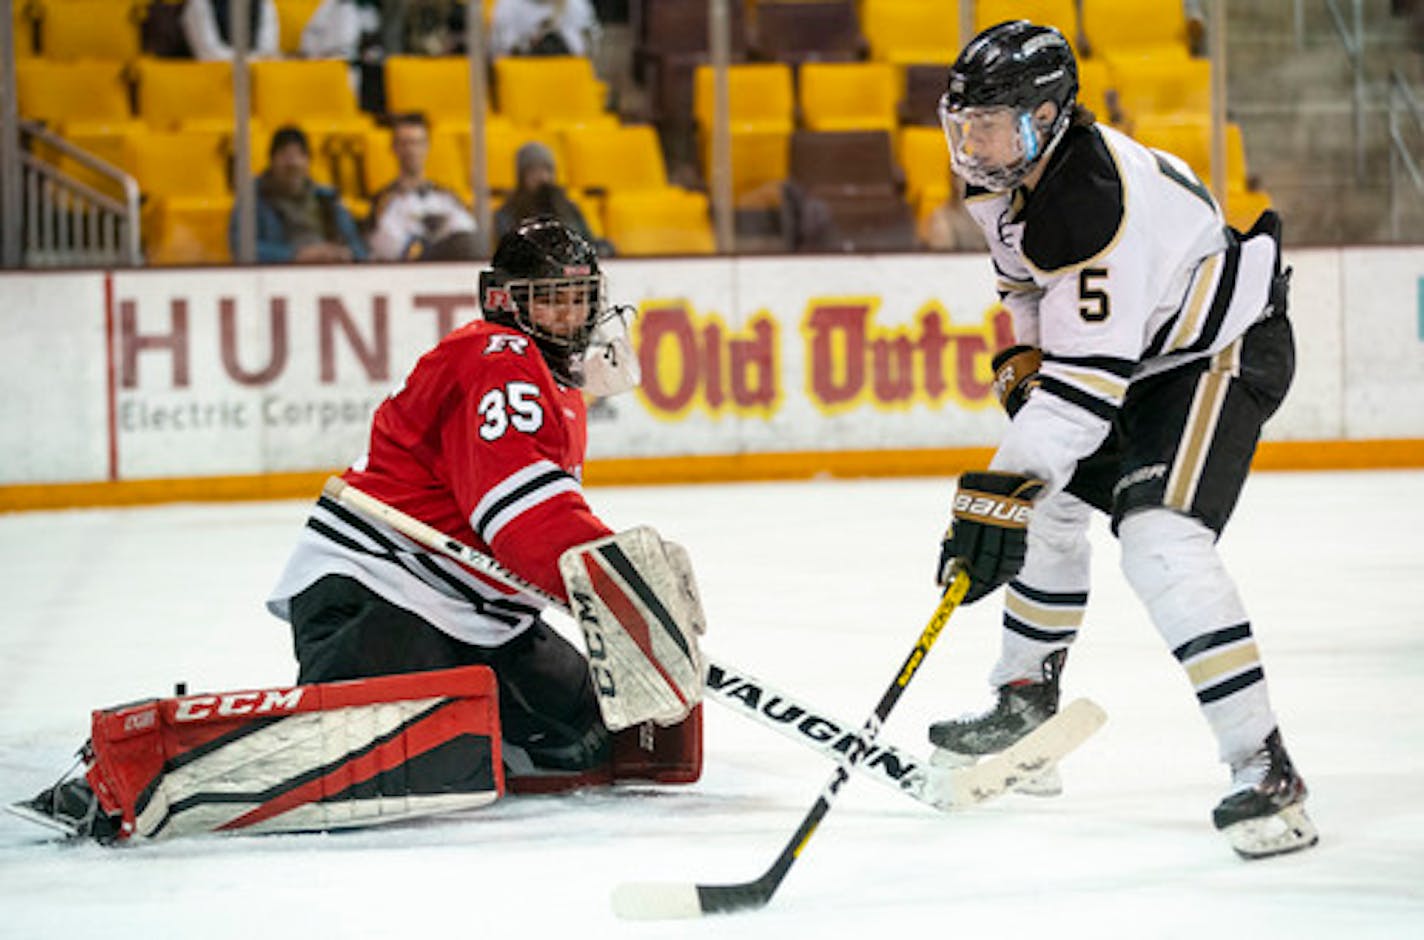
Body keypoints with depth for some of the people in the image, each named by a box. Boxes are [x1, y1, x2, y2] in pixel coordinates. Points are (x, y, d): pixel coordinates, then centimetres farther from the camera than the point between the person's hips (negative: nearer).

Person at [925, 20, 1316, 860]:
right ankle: (1027, 708, 37)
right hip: (1136, 349, 11)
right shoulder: (1008, 170, -4)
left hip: (1222, 351, -11)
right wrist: (1025, 357, 3)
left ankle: (1266, 772, -27)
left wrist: (1001, 495, -43)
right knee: (1046, 511, 18)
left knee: (1161, 541, -26)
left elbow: (1088, 378, -39)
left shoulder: (1093, 201, -34)